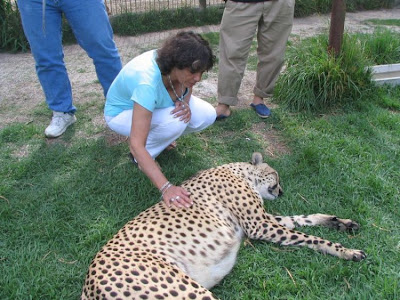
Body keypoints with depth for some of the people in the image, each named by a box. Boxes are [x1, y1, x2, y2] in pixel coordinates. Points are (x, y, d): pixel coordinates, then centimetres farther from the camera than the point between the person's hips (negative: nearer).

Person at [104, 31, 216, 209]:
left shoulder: (179, 66, -24)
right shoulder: (148, 82, -42)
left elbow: (187, 87, 2)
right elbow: (136, 145, -45)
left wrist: (185, 102, -24)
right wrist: (166, 187, -51)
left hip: (156, 104, 7)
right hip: (122, 113, -6)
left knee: (207, 115, -13)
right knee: (175, 121, -35)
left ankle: (157, 134, 8)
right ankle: (142, 157, -6)